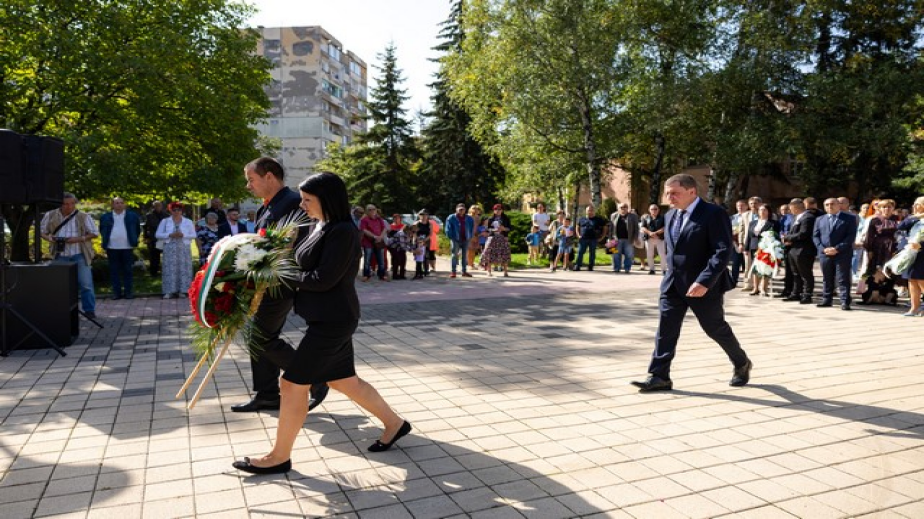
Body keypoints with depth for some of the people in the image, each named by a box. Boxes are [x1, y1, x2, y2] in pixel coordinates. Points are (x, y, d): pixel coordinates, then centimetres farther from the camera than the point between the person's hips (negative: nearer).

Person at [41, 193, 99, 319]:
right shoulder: (50, 216, 3)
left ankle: (89, 310, 4)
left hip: (79, 255, -2)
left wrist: (78, 239, -15)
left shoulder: (83, 216, -4)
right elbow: (42, 232, 13)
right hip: (61, 256, 3)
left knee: (86, 284, -5)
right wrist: (50, 239, -9)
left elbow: (94, 234, 0)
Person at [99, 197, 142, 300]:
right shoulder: (105, 217, 6)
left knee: (127, 270, 3)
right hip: (112, 248, 1)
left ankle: (128, 291, 8)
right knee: (114, 271, 4)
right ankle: (116, 292, 10)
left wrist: (134, 240, 6)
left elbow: (137, 229, 12)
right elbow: (102, 230, 18)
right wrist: (106, 241, 9)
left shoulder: (132, 216, 5)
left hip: (127, 247, -1)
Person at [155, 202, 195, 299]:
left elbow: (194, 235, 4)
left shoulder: (188, 222, 9)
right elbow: (158, 235, 4)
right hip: (170, 248, 0)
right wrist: (170, 235, -11)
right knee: (170, 269, -7)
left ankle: (182, 291, 1)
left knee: (183, 268, -3)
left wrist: (183, 235, -12)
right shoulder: (165, 221, 10)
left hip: (184, 248, 0)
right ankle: (170, 291, -6)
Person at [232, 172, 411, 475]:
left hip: (332, 320, -10)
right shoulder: (319, 226, 10)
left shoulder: (343, 232, -19)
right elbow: (306, 267, 15)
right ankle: (394, 423, 32)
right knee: (343, 381, 18)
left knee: (293, 382, -2)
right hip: (326, 318, 10)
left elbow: (323, 279, -22)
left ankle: (279, 457, 13)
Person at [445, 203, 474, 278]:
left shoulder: (469, 219, 6)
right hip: (456, 240, -4)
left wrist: (469, 237, 9)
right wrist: (451, 238, -6)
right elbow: (448, 229, -2)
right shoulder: (451, 218, -4)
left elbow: (472, 228, 17)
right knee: (455, 255, -5)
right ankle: (453, 272, -3)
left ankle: (464, 271, 16)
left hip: (465, 240, 4)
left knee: (465, 256, 8)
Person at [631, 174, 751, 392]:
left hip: (704, 285, -6)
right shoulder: (671, 215, 9)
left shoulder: (714, 214, -15)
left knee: (716, 329, 10)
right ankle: (659, 376, 2)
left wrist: (704, 281, -29)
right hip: (673, 283, 6)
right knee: (665, 328, -1)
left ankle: (742, 364, 35)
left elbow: (723, 251, -22)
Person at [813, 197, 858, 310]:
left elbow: (851, 236, -6)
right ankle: (826, 300, 18)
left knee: (843, 279, -4)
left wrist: (837, 248, -15)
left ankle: (845, 302, -2)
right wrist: (822, 249, -7)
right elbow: (815, 236, 10)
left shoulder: (850, 218, 3)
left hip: (842, 254, -4)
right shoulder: (820, 220, 16)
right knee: (827, 279, 11)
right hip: (824, 254, 4)